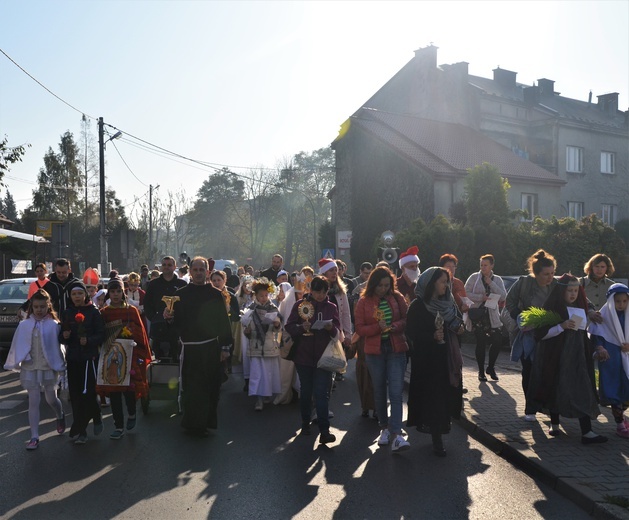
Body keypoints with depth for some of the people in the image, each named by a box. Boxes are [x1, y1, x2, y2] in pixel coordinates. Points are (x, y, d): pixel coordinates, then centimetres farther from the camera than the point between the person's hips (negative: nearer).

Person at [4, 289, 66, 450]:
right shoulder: (24, 325, 0)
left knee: (51, 399, 11)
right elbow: (18, 345, 2)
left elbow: (58, 345, -5)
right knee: (33, 401, 2)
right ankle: (34, 437, 8)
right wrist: (17, 363, -2)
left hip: (49, 367, -1)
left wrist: (59, 364, -8)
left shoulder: (54, 325, -6)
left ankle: (60, 416, 44)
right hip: (30, 368, 1)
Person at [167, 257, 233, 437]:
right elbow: (176, 321, 5)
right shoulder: (181, 294, 4)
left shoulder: (215, 294, 4)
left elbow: (224, 322, 2)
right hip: (190, 347, -1)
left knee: (211, 386, 7)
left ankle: (208, 420, 23)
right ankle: (194, 424, 14)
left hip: (211, 348, 1)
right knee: (191, 388, 2)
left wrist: (225, 347, -2)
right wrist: (168, 316, -17)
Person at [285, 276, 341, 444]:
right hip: (303, 355, 1)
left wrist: (331, 328, -19)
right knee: (306, 391, 13)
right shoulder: (300, 305, 1)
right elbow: (289, 326, -2)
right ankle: (305, 423, 30)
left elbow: (337, 332, 4)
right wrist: (301, 327, -21)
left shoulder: (331, 307, 5)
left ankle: (324, 431, -7)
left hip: (323, 357, 0)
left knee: (322, 393, -7)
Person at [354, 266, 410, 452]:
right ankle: (384, 428, 29)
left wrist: (396, 325, -18)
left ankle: (396, 434, -13)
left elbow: (406, 320, 3)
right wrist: (378, 327, -18)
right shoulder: (364, 302, -1)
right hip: (374, 351, 1)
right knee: (379, 391, 12)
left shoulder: (397, 298, 0)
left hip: (396, 349, -1)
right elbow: (359, 329, -3)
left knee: (396, 392, -10)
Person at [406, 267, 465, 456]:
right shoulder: (418, 306, -10)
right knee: (434, 397, -5)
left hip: (449, 357, 6)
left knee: (447, 395, 7)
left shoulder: (449, 303, 9)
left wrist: (460, 328, 0)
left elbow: (458, 322, 22)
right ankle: (437, 439, 5)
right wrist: (432, 336, -28)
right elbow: (412, 333, -14)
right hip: (428, 360, -6)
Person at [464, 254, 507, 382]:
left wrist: (491, 283, -10)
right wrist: (481, 297, -15)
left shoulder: (497, 280, 9)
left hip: (492, 315, 2)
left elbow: (503, 296, -3)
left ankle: (491, 367, 17)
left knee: (497, 340, -5)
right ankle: (481, 371, 11)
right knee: (481, 342, -2)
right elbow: (466, 293, -4)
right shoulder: (474, 277, 2)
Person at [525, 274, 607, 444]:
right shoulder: (552, 309, -6)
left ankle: (587, 432, 1)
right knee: (556, 389, 3)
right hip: (556, 357, -4)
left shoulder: (580, 309, 11)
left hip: (577, 357, 5)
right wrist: (562, 327, -21)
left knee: (581, 391, -2)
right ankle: (554, 425, 19)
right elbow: (540, 333, -12)